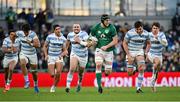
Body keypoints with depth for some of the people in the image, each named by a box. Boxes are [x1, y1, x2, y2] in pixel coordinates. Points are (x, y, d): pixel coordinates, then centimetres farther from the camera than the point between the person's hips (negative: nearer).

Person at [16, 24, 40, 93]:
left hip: (32, 54, -1)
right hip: (23, 54, 1)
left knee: (34, 71, 8)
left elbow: (38, 45, -30)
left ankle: (35, 85, 33)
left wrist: (31, 43, -46)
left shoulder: (33, 34, -21)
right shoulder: (19, 33, -12)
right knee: (22, 64, -31)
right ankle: (27, 81, -25)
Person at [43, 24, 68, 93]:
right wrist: (46, 55, -11)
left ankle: (54, 86, 3)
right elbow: (45, 46, 3)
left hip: (59, 57, 1)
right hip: (50, 57, -1)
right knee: (52, 75, -13)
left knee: (58, 73, -20)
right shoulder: (50, 37, -6)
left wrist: (62, 54, -17)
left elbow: (65, 50, 4)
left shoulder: (63, 39, 0)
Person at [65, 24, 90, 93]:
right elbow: (68, 42, 19)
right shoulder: (70, 35, -3)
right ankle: (68, 86, -24)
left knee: (80, 73, 14)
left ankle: (79, 84, 45)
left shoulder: (84, 34, -15)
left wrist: (80, 41, -34)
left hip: (83, 56, -1)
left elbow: (87, 44, -26)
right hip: (74, 54, 1)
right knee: (72, 69, -23)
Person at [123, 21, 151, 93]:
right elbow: (124, 43, -9)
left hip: (140, 52, 2)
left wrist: (146, 53, -2)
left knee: (141, 69, -18)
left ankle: (139, 88, -10)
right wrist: (128, 55, -16)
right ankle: (133, 69, 34)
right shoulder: (130, 33, -17)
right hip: (130, 52, -2)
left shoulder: (145, 34, -6)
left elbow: (148, 44, 10)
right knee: (130, 73, -5)